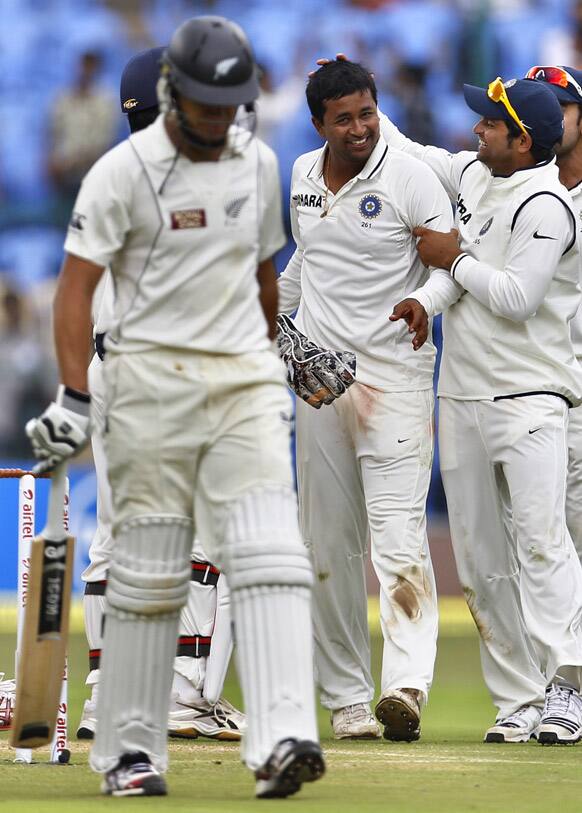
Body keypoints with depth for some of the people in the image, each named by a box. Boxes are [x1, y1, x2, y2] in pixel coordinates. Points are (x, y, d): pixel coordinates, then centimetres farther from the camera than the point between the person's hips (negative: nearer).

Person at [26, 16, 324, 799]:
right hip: (153, 377, -4)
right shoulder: (126, 170, -7)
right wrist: (75, 395, -19)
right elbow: (77, 284, -10)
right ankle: (130, 749, 12)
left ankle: (282, 738, -21)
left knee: (268, 552, -12)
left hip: (244, 380, 4)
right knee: (149, 571, 1)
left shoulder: (258, 163, 10)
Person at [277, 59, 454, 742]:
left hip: (394, 378, -6)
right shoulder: (302, 176, 10)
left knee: (399, 533, -16)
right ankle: (345, 698, 11)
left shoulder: (410, 179, -8)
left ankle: (405, 685, -26)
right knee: (329, 544, 6)